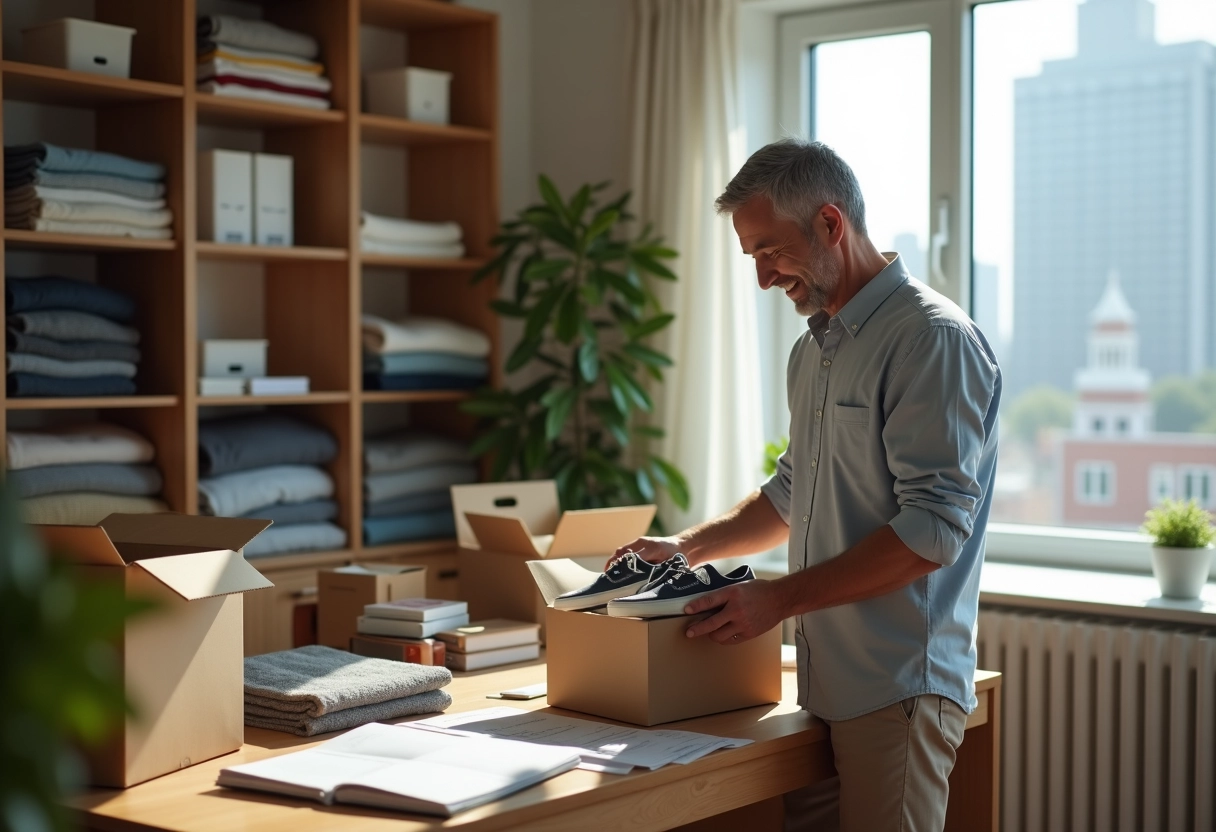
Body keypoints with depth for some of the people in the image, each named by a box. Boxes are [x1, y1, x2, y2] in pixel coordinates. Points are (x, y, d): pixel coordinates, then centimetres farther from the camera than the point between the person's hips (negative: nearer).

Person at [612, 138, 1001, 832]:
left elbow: (933, 529, -20)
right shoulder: (812, 351, 17)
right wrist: (685, 548, 19)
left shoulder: (931, 338, -13)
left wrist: (781, 599, -17)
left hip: (898, 689, -8)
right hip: (825, 685, 8)